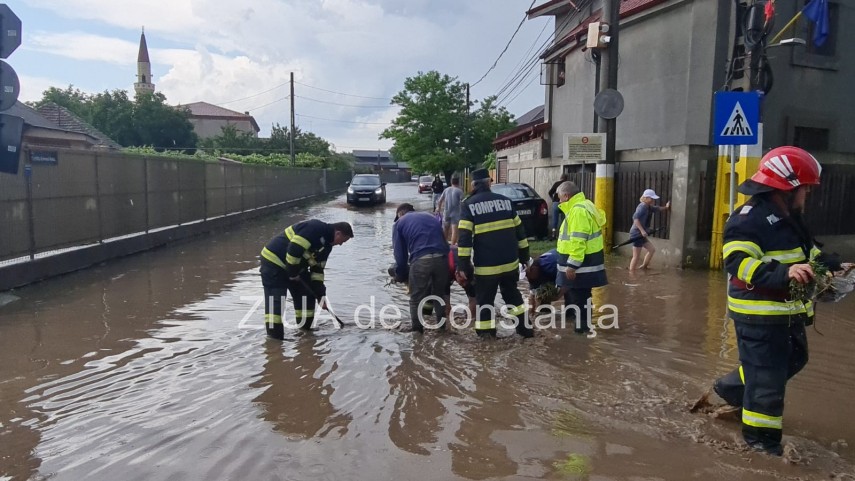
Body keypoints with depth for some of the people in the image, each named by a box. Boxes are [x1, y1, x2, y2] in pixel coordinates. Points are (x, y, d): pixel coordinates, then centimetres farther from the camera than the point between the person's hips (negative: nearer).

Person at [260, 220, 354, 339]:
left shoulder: (327, 244, 7)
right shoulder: (315, 229, -24)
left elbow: (317, 270, 10)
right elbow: (294, 248, -31)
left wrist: (321, 295, 4)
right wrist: (293, 272, -20)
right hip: (274, 260, -10)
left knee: (307, 294, 12)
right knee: (275, 299, -10)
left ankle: (305, 327, 22)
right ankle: (274, 334, -6)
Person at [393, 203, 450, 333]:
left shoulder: (400, 223, 18)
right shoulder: (430, 217, 32)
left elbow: (400, 253, 13)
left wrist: (400, 276, 22)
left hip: (421, 260, -4)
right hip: (442, 257, 4)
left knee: (417, 299, 11)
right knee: (439, 294, 23)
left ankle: (417, 331, 16)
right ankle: (442, 327, 29)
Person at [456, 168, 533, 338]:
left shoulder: (469, 204, -6)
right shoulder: (505, 200, 7)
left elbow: (465, 237, -13)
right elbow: (519, 230, 11)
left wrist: (463, 265, -11)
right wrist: (524, 254, 21)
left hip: (486, 265, -4)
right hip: (510, 261, 5)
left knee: (484, 300, 10)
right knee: (512, 293, 25)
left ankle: (486, 335, 14)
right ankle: (525, 327, 29)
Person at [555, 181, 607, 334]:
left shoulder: (578, 210, -21)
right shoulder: (581, 206, 13)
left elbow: (578, 241, -27)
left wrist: (572, 264, -25)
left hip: (582, 263, -10)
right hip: (585, 260, 10)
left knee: (579, 295, 0)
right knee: (573, 292, 21)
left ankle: (582, 324, 9)